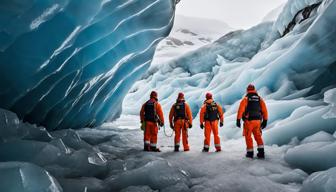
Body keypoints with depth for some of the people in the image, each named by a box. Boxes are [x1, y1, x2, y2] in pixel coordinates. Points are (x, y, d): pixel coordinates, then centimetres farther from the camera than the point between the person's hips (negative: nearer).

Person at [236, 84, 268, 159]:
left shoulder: (246, 98, -3)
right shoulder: (260, 99, 8)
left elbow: (241, 110, -11)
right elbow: (264, 110, 5)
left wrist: (238, 120, -10)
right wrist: (265, 121, 10)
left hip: (249, 121, -3)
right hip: (258, 120, 4)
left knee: (248, 136, 8)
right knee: (258, 136, 14)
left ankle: (250, 153, 12)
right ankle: (261, 152, 8)